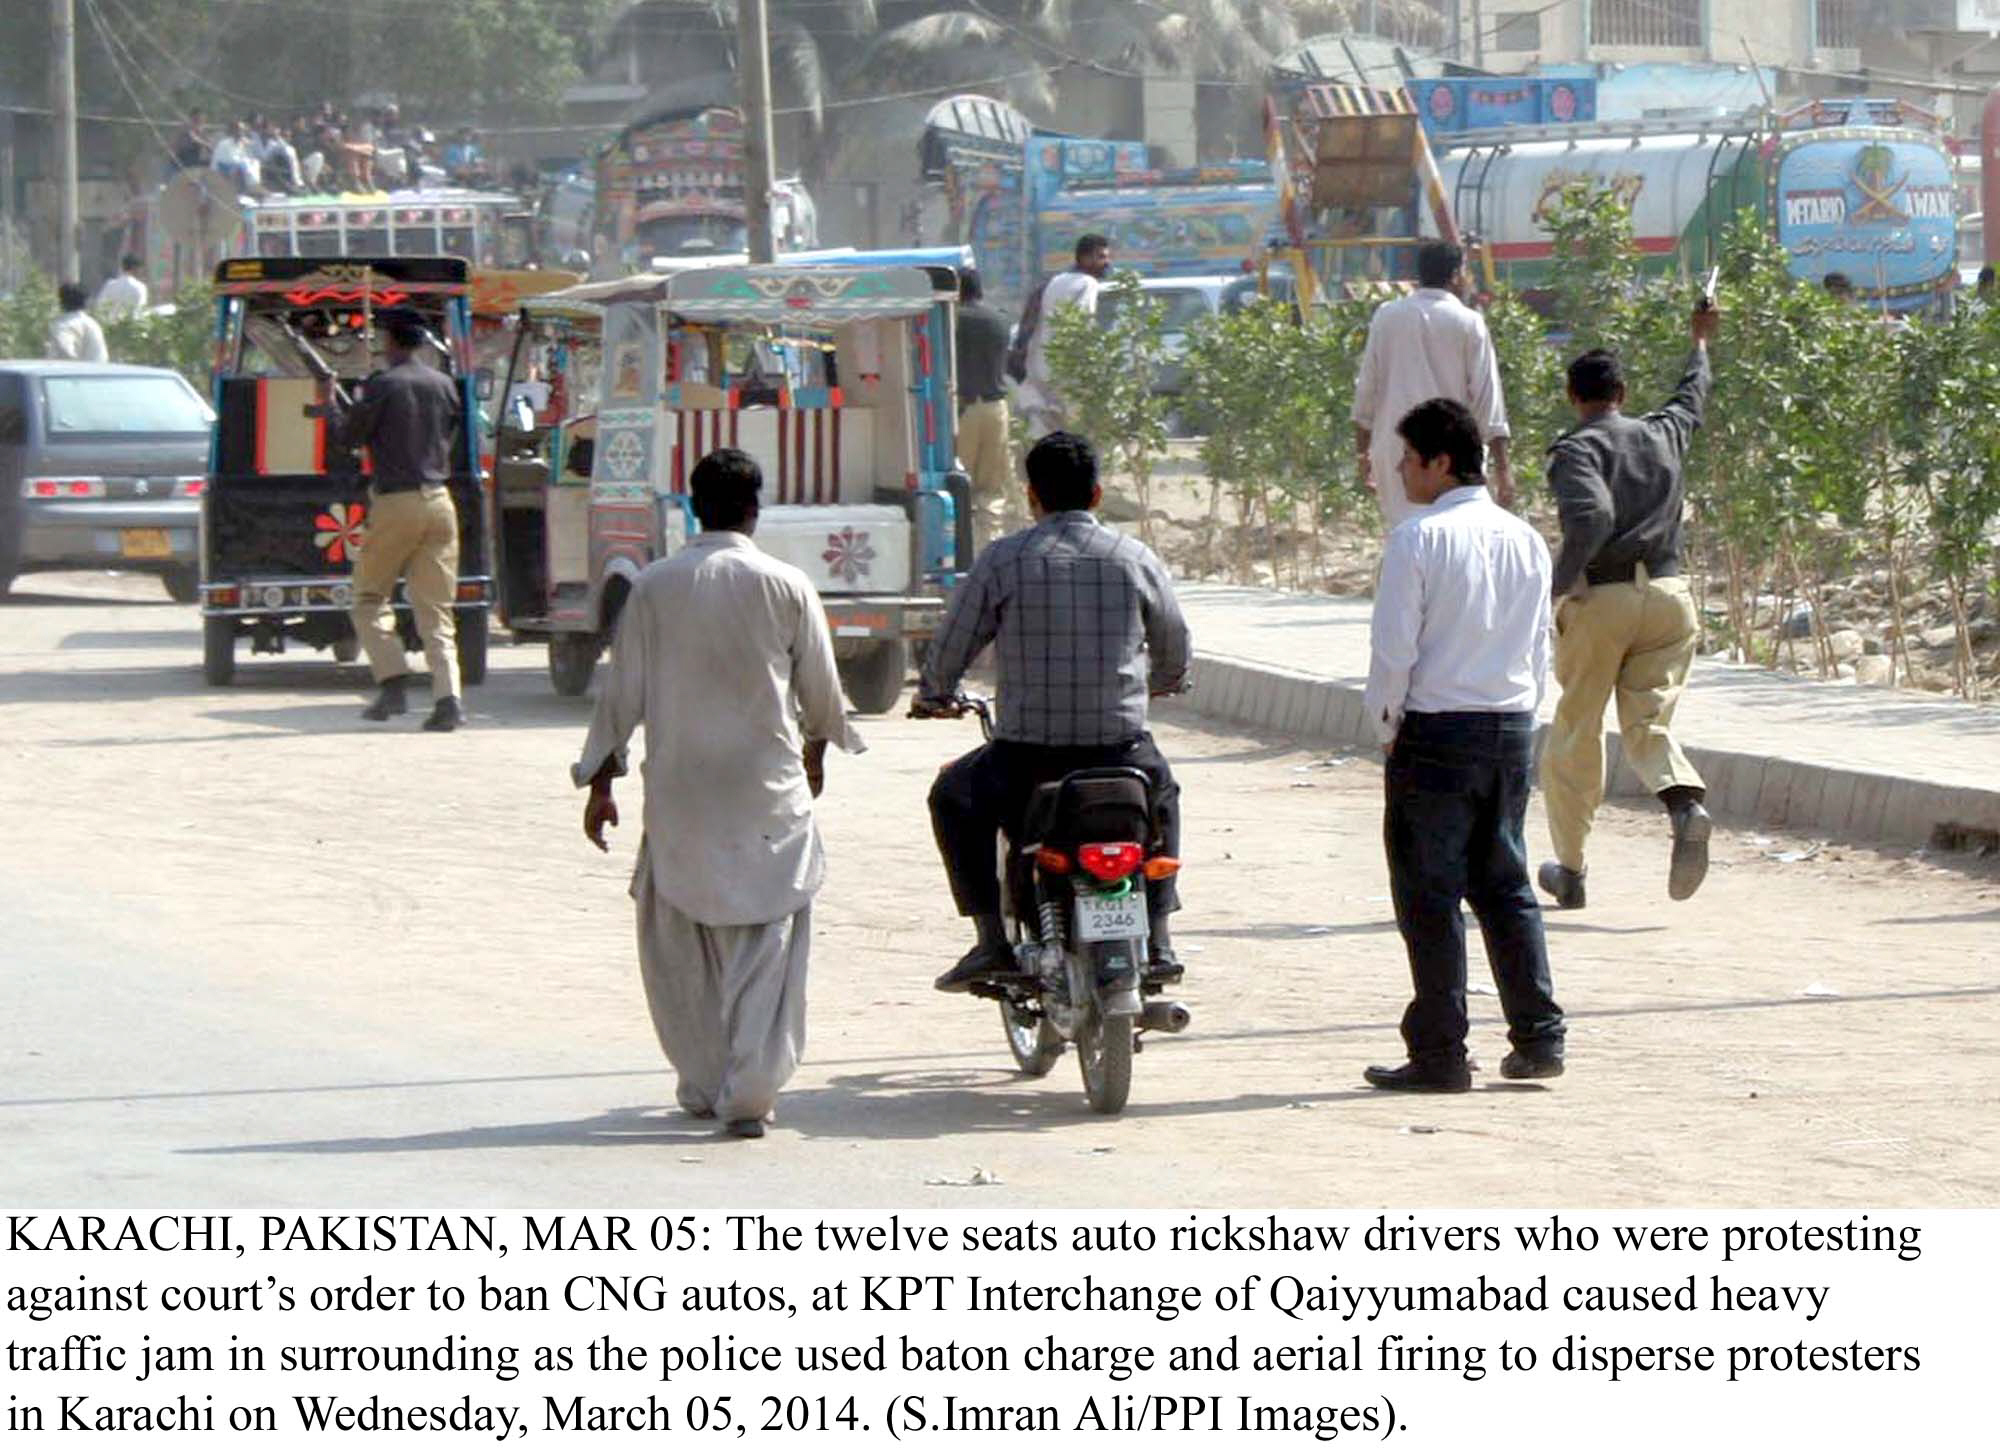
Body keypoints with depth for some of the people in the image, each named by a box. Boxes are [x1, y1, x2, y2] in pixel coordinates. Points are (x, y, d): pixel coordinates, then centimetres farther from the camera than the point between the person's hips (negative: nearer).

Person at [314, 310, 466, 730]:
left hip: (395, 502, -5)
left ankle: (392, 682, -8)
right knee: (436, 609, 5)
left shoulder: (383, 385, -8)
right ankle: (447, 697, -9)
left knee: (369, 599, 9)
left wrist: (329, 406, 16)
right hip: (439, 500, 5)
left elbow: (348, 437, -1)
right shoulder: (444, 385, 8)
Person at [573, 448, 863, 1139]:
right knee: (766, 942, 2)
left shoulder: (654, 588, -2)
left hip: (677, 791, 1)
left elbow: (623, 692, 1)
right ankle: (748, 1095, -5)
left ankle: (703, 1084, 20)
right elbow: (821, 690, 5)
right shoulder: (786, 587, -4)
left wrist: (600, 783, 10)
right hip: (768, 794, -1)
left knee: (679, 946, 14)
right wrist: (816, 747, 26)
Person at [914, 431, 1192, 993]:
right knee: (1160, 794, 36)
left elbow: (949, 649, 2)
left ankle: (992, 937, 12)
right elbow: (1175, 659, 14)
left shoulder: (1003, 559, -3)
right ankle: (1157, 941, 27)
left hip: (1027, 753, -2)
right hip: (1121, 750, 2)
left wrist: (933, 699, 24)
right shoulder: (1135, 558, 4)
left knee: (954, 797, 26)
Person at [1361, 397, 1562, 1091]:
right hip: (1512, 730, 6)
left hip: (1435, 729, -6)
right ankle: (1538, 1037, 10)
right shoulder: (1525, 540, 8)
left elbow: (1393, 649, -13)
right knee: (1505, 884, 14)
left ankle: (1439, 1053, 0)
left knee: (1429, 893, 0)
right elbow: (1541, 647, 12)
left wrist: (1387, 724, 0)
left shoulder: (1417, 539, -12)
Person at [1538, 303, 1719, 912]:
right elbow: (1693, 396, 33)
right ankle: (1687, 804, -26)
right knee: (1648, 724, 7)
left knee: (1576, 733, 9)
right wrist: (1700, 344, 52)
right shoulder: (1664, 434, 10)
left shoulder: (1575, 450, -7)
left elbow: (1590, 518, -24)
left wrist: (1559, 585, -14)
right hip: (1668, 594, 4)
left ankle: (1569, 869, 17)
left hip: (1600, 599, -4)